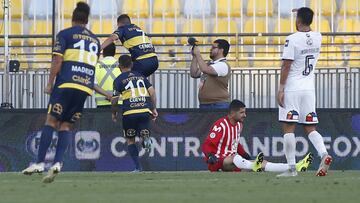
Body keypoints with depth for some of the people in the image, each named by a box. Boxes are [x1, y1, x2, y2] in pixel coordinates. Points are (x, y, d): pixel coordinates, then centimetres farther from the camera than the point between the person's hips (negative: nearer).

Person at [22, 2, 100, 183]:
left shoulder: (65, 34, 3)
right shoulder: (95, 40, 19)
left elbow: (57, 61, -5)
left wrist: (50, 84, 0)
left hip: (66, 84, -4)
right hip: (86, 87, 4)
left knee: (51, 121, -1)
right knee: (66, 126, 7)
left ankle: (40, 162, -9)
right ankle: (57, 163, -11)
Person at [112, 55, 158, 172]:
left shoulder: (119, 80, 5)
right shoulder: (141, 76, 16)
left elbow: (115, 100, 1)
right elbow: (152, 92, 8)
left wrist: (114, 113, 17)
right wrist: (154, 109, 14)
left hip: (129, 112, -2)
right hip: (145, 110, 2)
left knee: (130, 140, 13)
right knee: (144, 135, 12)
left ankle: (138, 167, 3)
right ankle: (146, 139, -27)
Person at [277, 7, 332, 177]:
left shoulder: (292, 39, -12)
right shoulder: (317, 38, 5)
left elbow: (286, 66, -13)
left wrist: (281, 88, -10)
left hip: (292, 88, -6)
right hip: (309, 89, 6)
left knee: (288, 128, -2)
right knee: (310, 128, 10)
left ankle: (291, 168, -6)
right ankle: (324, 154, -15)